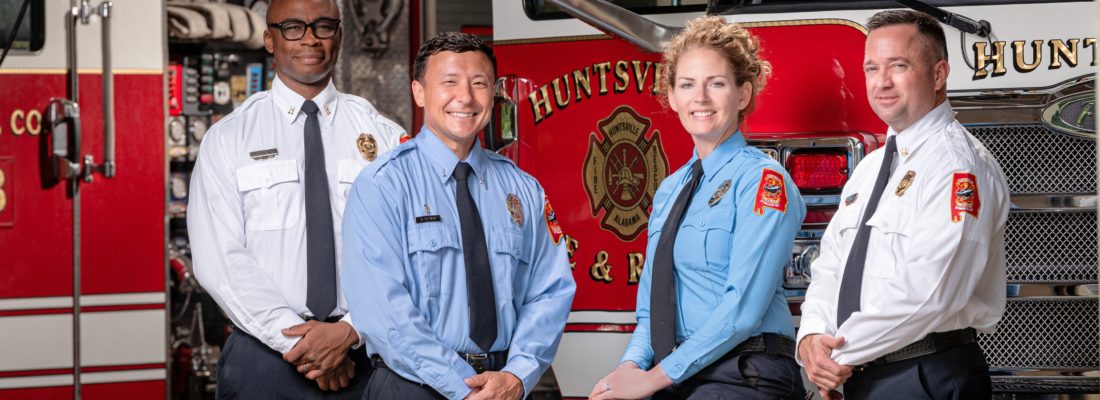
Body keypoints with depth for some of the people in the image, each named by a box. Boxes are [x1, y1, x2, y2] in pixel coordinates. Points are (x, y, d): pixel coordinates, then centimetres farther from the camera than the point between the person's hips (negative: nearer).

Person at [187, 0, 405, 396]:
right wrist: (296, 339, -16)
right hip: (264, 354, -1)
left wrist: (350, 331, -17)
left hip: (363, 355, 1)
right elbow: (219, 259, -7)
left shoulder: (384, 136, 5)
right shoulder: (228, 138, 2)